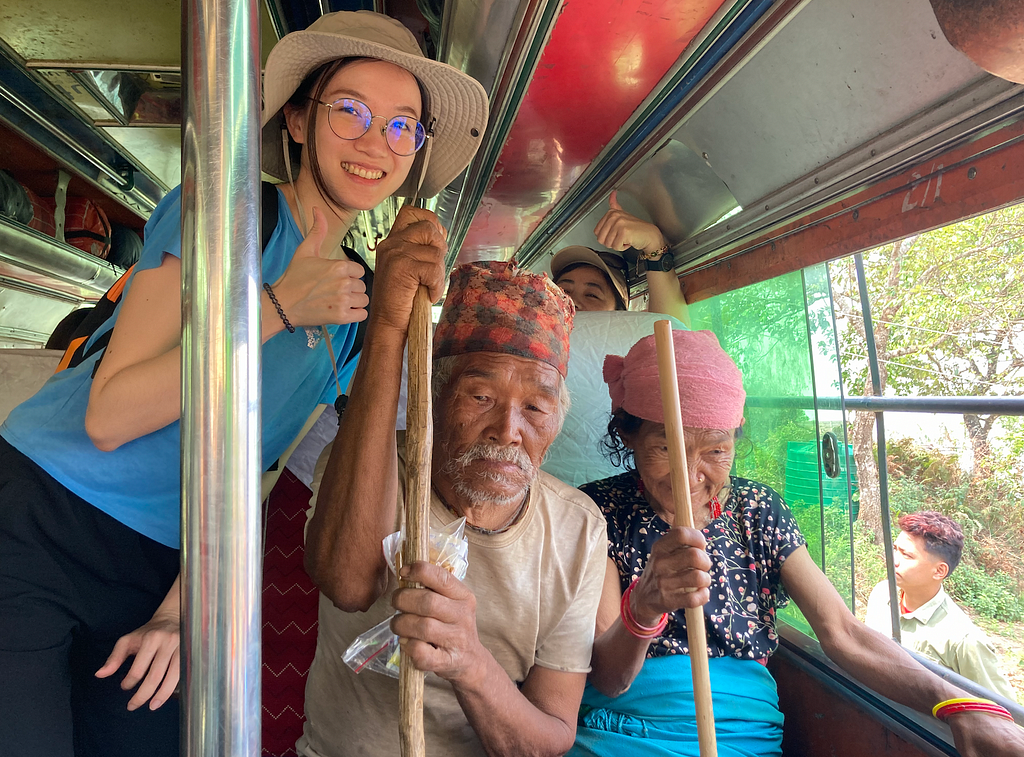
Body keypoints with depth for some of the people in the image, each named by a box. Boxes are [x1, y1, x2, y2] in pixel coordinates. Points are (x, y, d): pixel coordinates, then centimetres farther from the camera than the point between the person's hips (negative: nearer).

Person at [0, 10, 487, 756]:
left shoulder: (355, 301, 5)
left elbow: (251, 466, 7)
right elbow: (109, 415, -18)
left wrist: (179, 609, 0)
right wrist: (278, 306, -21)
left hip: (159, 574, 5)